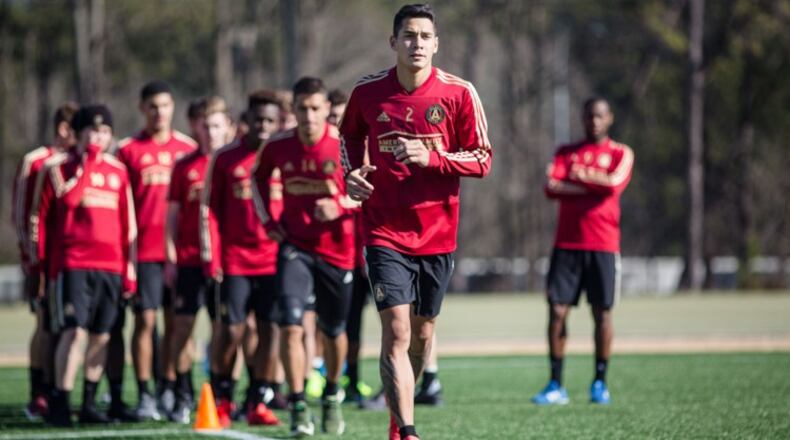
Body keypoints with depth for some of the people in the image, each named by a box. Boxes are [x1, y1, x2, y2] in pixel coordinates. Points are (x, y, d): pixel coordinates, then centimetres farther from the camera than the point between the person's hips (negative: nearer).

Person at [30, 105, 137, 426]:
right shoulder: (61, 166, 2)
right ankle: (59, 403, -12)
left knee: (101, 335, 6)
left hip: (110, 265, 5)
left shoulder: (118, 170, 14)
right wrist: (88, 162, -11)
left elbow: (128, 223, 16)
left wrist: (130, 270, 13)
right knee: (75, 331, -15)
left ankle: (89, 403, 14)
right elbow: (68, 197, -18)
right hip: (72, 263, -5)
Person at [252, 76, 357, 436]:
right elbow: (258, 177, 17)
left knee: (333, 332, 13)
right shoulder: (278, 146, -4)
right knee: (290, 325, -16)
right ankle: (298, 408, -11)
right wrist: (267, 220, 6)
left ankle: (332, 397, 38)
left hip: (336, 249, -1)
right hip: (294, 247, 1)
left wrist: (340, 205, -24)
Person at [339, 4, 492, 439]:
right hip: (385, 233, -1)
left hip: (437, 235, 1)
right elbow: (350, 134, 20)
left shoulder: (459, 93, -5)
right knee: (396, 330, -15)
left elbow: (482, 160, -4)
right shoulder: (367, 91, -1)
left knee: (422, 333, 13)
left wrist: (432, 158, -20)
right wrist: (352, 173, 1)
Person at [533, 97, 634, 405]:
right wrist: (595, 186, -8)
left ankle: (600, 383, 9)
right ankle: (555, 386, -1)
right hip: (567, 244, 2)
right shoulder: (566, 152, 14)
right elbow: (551, 188, -3)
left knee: (602, 312, -1)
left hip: (603, 245, -2)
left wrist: (579, 176, -2)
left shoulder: (620, 154, 7)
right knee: (557, 311, -4)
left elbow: (614, 183, -13)